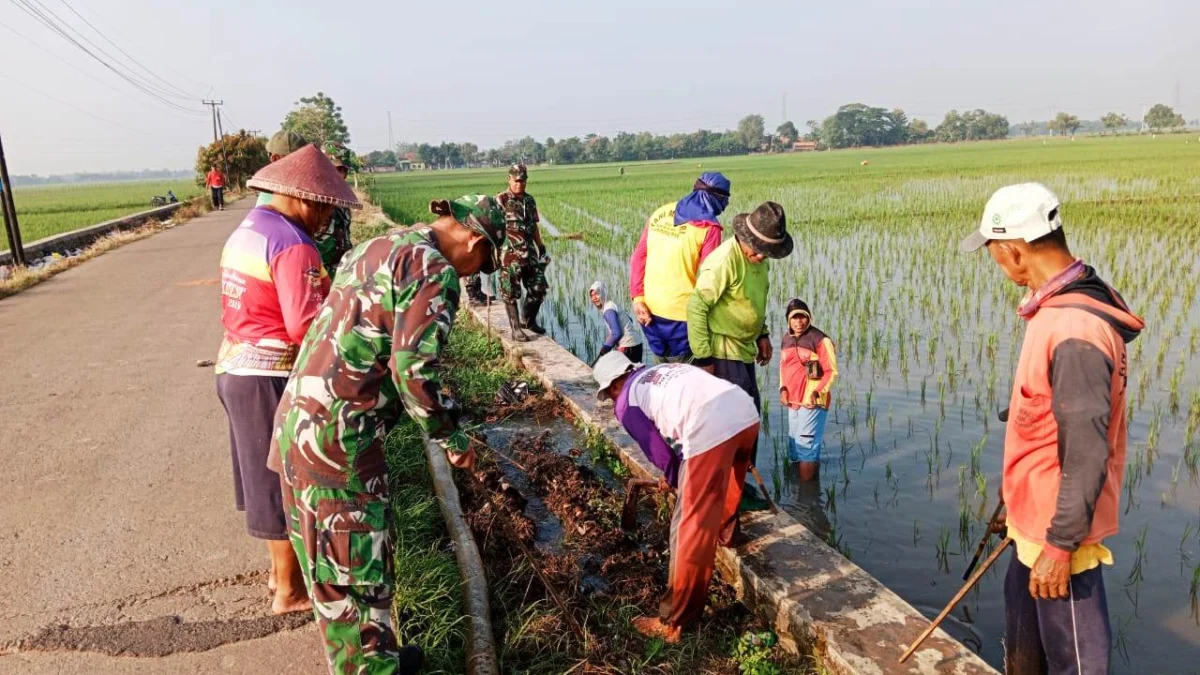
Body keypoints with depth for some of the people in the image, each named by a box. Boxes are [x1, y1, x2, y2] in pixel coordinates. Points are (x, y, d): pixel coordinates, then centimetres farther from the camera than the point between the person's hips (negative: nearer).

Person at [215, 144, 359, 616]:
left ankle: (281, 567, 37)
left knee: (266, 475, 20)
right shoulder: (292, 244, -17)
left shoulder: (244, 232, 13)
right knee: (285, 478, 4)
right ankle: (290, 591, 19)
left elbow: (250, 310, 12)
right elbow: (306, 326, -25)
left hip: (236, 367, 9)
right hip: (272, 377, -9)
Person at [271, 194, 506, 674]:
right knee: (358, 575, 3)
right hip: (340, 437, -10)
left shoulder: (373, 249, 17)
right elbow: (413, 368, -20)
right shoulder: (434, 271, -12)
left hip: (299, 419, 10)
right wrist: (452, 439, -7)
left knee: (333, 565, 21)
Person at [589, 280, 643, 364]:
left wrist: (603, 351, -12)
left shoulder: (608, 310, -13)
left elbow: (616, 334, -19)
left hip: (628, 347, -10)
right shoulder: (611, 305, 15)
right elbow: (629, 320, 24)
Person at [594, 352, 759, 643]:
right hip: (747, 411, 7)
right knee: (726, 478, 38)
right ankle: (727, 531, 62)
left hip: (710, 430, -7)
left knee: (693, 528, 3)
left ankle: (673, 621, 14)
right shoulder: (667, 368, 34)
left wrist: (674, 480, 36)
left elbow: (660, 454, 15)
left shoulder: (626, 403, 14)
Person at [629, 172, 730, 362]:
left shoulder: (661, 213, 9)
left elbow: (638, 257, 6)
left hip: (648, 309, 6)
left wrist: (637, 297, 3)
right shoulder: (708, 227, -8)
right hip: (679, 312, -6)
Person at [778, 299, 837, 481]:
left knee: (806, 451, -10)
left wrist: (817, 392, -21)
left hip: (812, 403, -7)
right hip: (793, 402, 7)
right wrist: (783, 388, 4)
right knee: (795, 450, 17)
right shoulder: (786, 340, 11)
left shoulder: (820, 340, -10)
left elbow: (832, 372, -9)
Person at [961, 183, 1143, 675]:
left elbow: (1087, 455, -27)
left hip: (1058, 533, -9)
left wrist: (1060, 544, -20)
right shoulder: (1060, 307, 4)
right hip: (1035, 522, 9)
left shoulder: (1073, 330, -27)